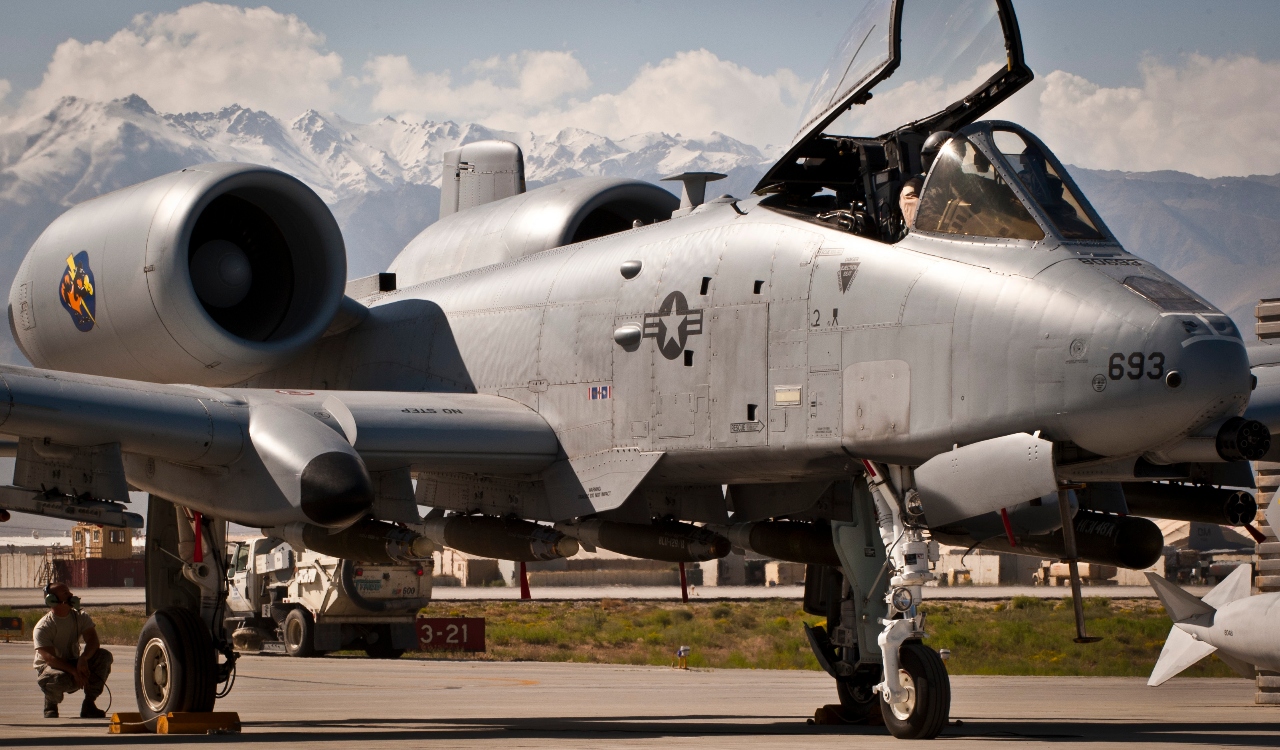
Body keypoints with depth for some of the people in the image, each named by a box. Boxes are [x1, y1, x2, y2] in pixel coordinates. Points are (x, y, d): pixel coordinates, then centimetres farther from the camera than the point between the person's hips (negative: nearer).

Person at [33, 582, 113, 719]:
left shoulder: (80, 617, -1)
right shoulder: (42, 628, -16)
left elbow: (93, 641, -14)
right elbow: (50, 658, -25)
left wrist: (83, 659, -36)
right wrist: (74, 671, -38)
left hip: (74, 663, 5)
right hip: (49, 667, -5)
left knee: (104, 656, -20)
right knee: (60, 678, -42)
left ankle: (88, 705, -13)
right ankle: (50, 705, -4)